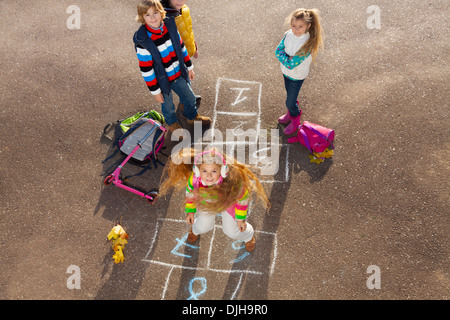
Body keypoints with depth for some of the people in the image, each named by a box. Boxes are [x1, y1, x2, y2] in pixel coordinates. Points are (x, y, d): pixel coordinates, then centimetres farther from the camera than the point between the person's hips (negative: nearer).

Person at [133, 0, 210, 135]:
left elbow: (181, 47, 3)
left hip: (179, 74, 5)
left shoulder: (170, 25, -11)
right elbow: (146, 69, -20)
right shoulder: (142, 41, -27)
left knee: (190, 97, 24)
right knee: (168, 106, 19)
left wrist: (189, 67, 10)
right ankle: (172, 124, 52)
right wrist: (155, 91, -15)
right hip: (162, 80, -5)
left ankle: (192, 116, 55)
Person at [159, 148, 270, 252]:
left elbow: (242, 198, -23)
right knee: (203, 227, 18)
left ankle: (248, 236, 51)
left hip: (229, 201, -1)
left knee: (232, 231, 13)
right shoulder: (194, 178, -39)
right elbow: (190, 192, -13)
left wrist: (241, 218, -9)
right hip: (206, 202, 2)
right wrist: (190, 211, -2)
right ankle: (195, 230, 59)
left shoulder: (232, 182, -46)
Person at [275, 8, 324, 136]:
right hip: (286, 72, 6)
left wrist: (283, 57, -23)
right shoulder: (289, 34, -15)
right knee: (290, 95, 29)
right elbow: (278, 50, -11)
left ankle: (295, 121, 37)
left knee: (290, 102, 8)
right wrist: (288, 58, -25)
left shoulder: (307, 44, -34)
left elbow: (291, 64, -35)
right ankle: (291, 113, 56)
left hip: (297, 76, -6)